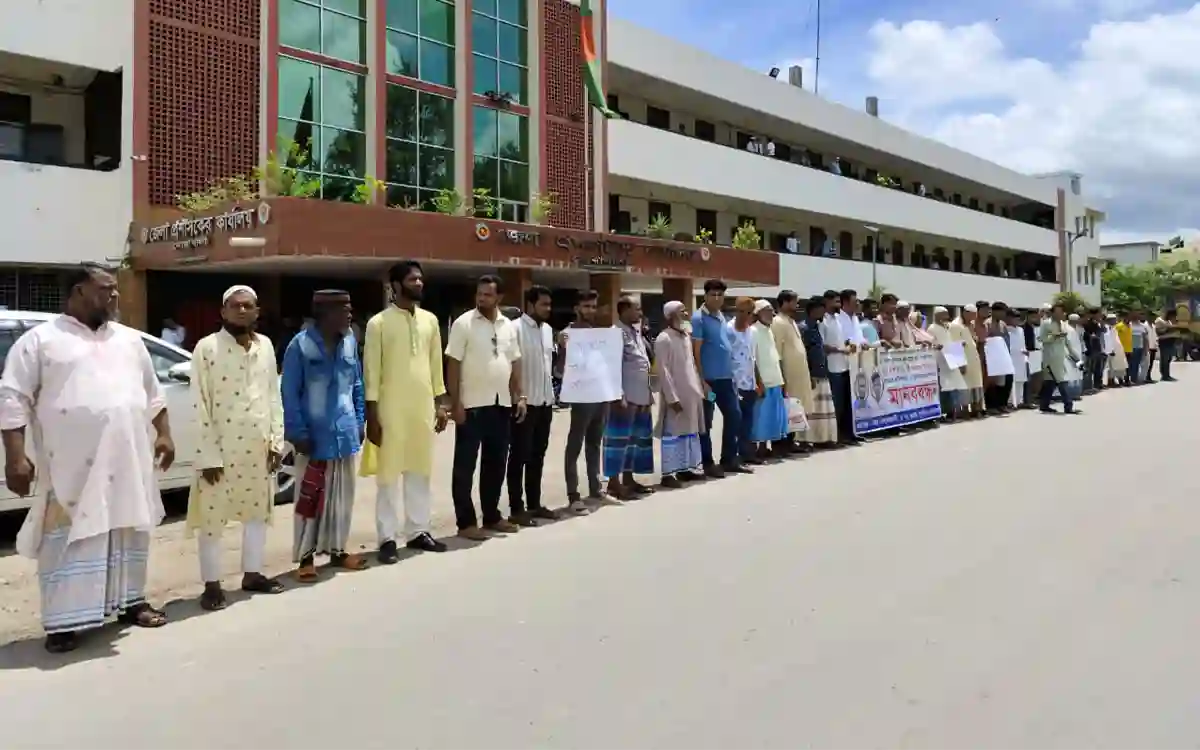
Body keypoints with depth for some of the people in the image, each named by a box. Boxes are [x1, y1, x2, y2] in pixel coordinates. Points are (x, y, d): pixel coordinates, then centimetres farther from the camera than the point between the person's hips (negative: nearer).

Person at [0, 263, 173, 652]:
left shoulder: (130, 339, 15)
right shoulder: (39, 340, -1)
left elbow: (153, 394, 21)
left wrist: (164, 434, 14)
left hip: (127, 462, 5)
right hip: (72, 467, -5)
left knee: (128, 533, 13)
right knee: (68, 540, -1)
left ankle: (131, 601, 27)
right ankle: (63, 622, 7)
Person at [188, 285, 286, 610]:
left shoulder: (265, 345, 8)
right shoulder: (207, 347, -8)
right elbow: (200, 405, -10)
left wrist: (277, 440, 5)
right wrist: (209, 455, -13)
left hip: (259, 446, 5)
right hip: (221, 448, -5)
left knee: (258, 511, 14)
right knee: (213, 517, 3)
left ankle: (252, 574, 28)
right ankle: (212, 585, 14)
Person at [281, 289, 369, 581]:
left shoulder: (350, 341, 3)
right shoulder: (301, 345, -12)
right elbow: (290, 392, -11)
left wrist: (359, 421, 9)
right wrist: (298, 432, -13)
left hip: (346, 433, 5)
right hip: (315, 435, -5)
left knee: (342, 496, 14)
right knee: (310, 497, 5)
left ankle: (337, 549, 27)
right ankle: (306, 556, 16)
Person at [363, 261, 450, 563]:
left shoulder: (430, 320, 10)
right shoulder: (378, 322, -5)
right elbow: (371, 371, -7)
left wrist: (441, 403, 10)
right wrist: (372, 415, -10)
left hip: (423, 407, 5)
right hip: (391, 408, -5)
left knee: (420, 472, 12)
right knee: (388, 474, 2)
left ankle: (418, 531, 23)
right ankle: (387, 538, 9)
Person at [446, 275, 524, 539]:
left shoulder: (508, 326, 10)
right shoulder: (463, 323, -6)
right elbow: (453, 364, -9)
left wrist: (519, 396, 8)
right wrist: (455, 402, -14)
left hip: (501, 404, 6)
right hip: (472, 405, -6)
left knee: (496, 464, 13)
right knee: (465, 466, 1)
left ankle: (492, 517, 24)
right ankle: (466, 522, 7)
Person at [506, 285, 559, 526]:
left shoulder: (547, 329, 12)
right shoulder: (516, 328, -11)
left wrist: (551, 392, 9)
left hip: (545, 401, 7)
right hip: (524, 402, -7)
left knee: (537, 456, 14)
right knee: (519, 456, 0)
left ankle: (534, 504, 23)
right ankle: (517, 508, 7)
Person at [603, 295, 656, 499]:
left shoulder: (636, 332, 15)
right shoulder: (618, 333, -13)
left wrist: (648, 393, 18)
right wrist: (619, 397, -23)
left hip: (640, 396, 9)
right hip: (625, 397, -9)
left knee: (636, 438, 14)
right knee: (620, 438, -4)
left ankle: (628, 479, 23)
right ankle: (614, 482, 2)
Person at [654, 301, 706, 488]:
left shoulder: (686, 336, 12)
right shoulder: (664, 339, -12)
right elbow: (663, 371, -15)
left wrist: (698, 390, 12)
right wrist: (672, 397, -18)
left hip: (691, 393, 8)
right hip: (675, 394, -8)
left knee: (690, 430, 12)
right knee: (672, 432, -4)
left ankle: (685, 468, 22)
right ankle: (668, 473, 1)